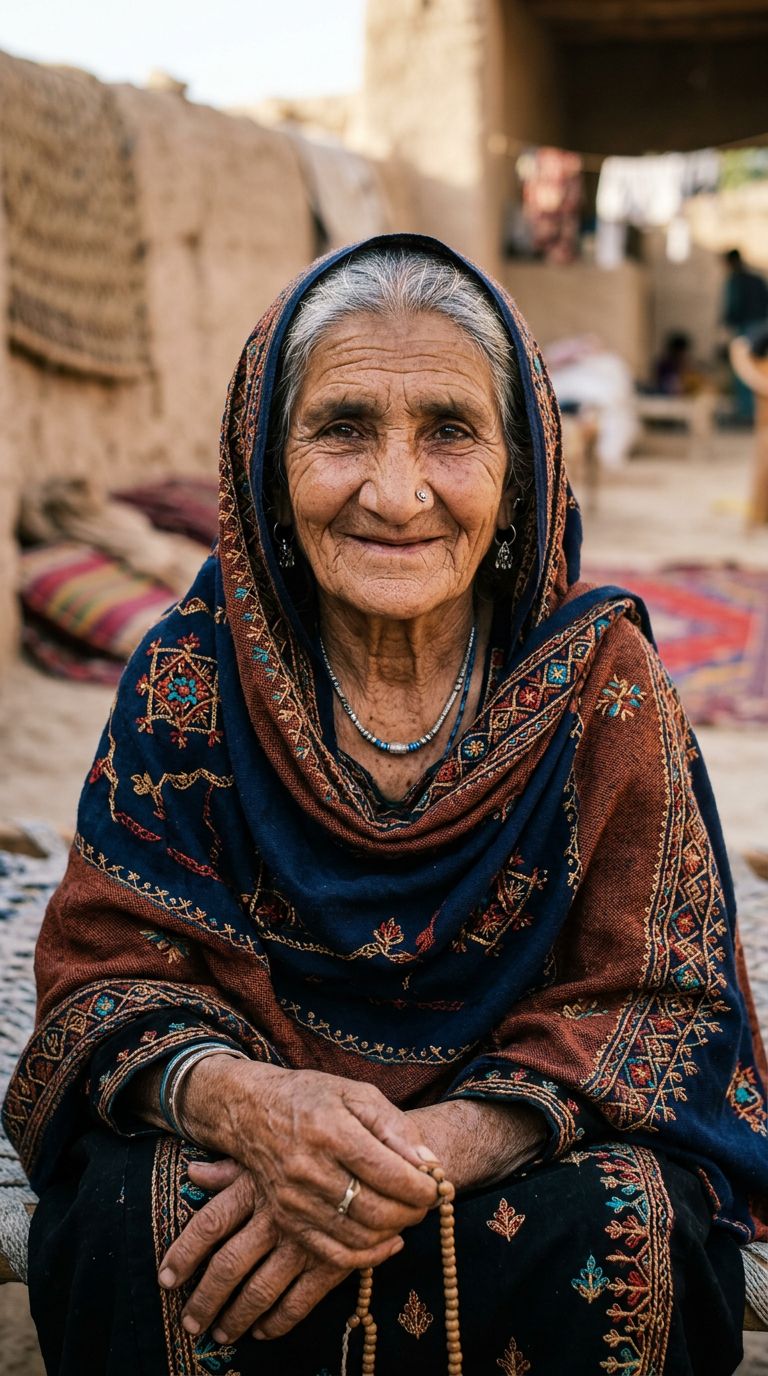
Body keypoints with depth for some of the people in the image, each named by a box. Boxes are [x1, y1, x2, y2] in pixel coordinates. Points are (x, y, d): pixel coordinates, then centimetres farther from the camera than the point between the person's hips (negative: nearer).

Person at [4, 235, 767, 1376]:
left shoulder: (596, 673, -8)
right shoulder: (190, 674, -6)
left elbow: (654, 997, -10)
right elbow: (105, 969, -7)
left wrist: (434, 1147, -29)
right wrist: (242, 1100, -32)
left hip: (521, 1145, 1)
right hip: (249, 1145, 0)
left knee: (617, 1231, -30)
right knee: (135, 1219, -30)